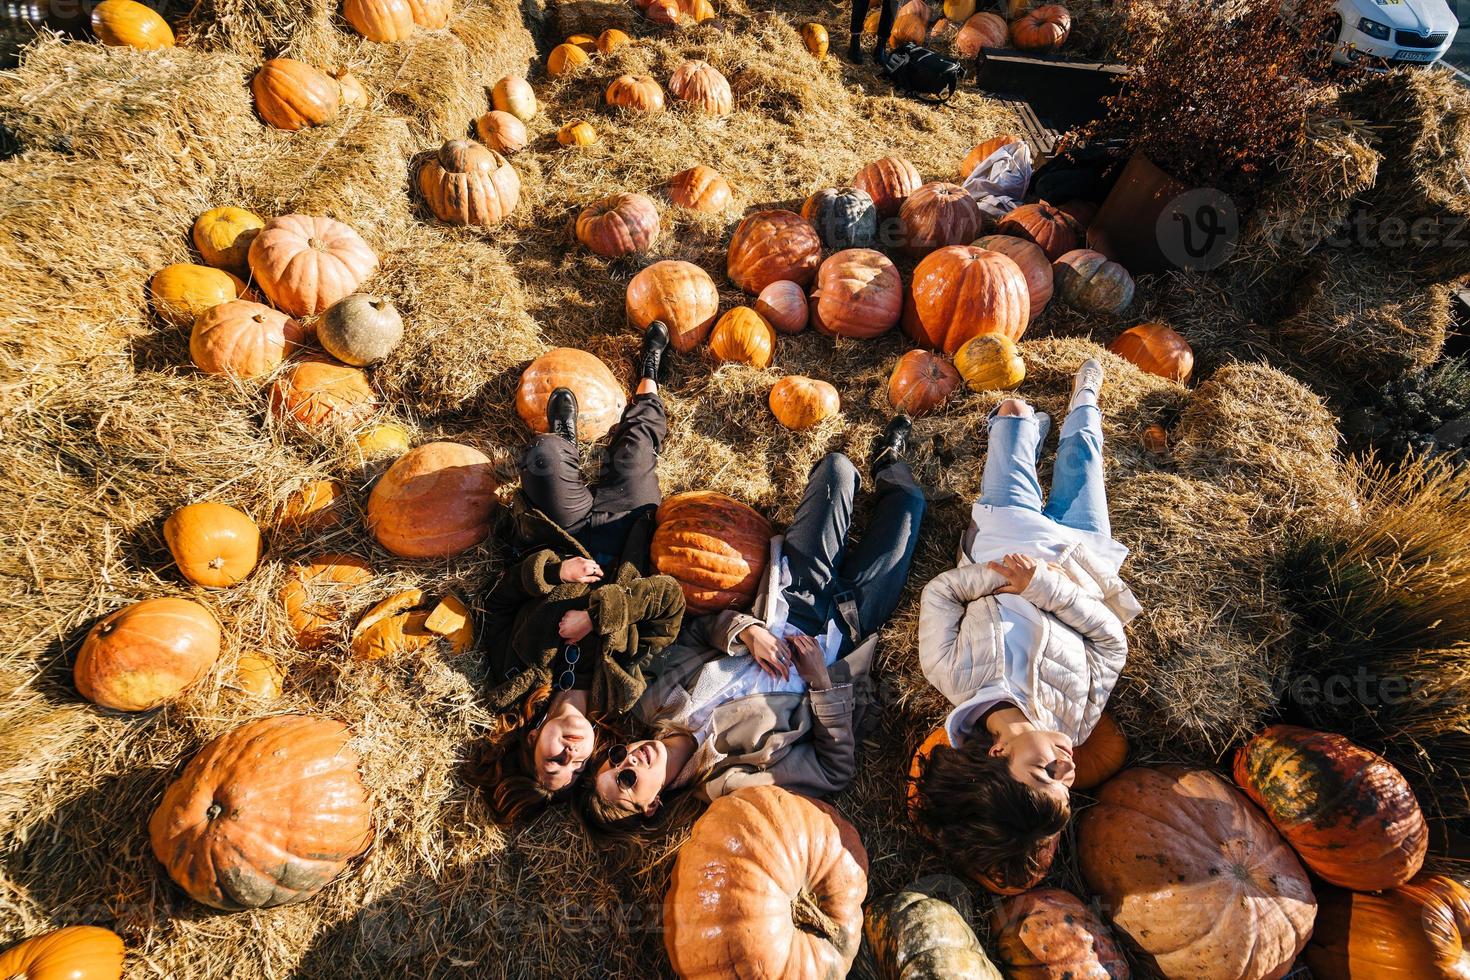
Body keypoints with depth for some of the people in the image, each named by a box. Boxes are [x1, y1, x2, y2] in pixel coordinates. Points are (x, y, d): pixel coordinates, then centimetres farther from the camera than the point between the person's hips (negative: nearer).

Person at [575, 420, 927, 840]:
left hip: (789, 604, 3)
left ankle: (887, 462, 45)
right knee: (908, 502, 3)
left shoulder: (654, 705, -17)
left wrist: (746, 631, -28)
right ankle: (889, 468, 43)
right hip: (845, 623, -3)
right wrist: (822, 680, -29)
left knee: (837, 465, 5)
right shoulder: (726, 781, -27)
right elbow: (837, 771, -20)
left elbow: (699, 629, -7)